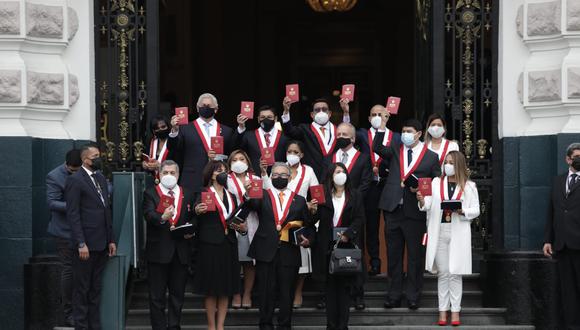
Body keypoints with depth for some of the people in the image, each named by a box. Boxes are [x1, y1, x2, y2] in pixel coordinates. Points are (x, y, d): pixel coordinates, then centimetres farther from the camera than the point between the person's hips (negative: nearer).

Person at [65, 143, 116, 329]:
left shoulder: (101, 179, 15)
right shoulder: (75, 180, -9)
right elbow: (73, 215, -13)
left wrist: (111, 240, 12)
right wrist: (81, 244, -18)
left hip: (101, 244, 7)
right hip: (86, 244, -7)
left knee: (96, 288, 12)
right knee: (82, 289, 1)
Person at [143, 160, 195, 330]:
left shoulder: (187, 194, 12)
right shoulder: (150, 193, 0)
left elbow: (193, 218, 14)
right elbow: (149, 215, -16)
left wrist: (191, 231, -6)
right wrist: (162, 218, -36)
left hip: (181, 251, 3)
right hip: (158, 250, -3)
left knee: (178, 294, 8)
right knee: (157, 295, 2)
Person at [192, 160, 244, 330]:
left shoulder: (231, 197, 17)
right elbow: (196, 222, -7)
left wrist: (242, 227, 2)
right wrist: (197, 212, -27)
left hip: (228, 245, 5)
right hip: (210, 245, -5)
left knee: (225, 290, 6)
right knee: (211, 290, -1)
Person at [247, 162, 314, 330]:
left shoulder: (299, 200, 13)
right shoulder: (262, 196, 9)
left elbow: (308, 225, 15)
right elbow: (253, 205, -12)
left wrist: (307, 239, -3)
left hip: (289, 252, 1)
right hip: (266, 251, -1)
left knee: (287, 294, 3)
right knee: (266, 292, 2)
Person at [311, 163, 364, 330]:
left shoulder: (355, 196, 8)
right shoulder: (323, 196, 6)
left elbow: (359, 219, 1)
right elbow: (317, 219, 3)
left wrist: (348, 234, -13)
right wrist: (313, 210, -19)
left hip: (347, 244, 0)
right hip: (327, 245, 0)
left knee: (345, 285, 0)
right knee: (330, 285, 3)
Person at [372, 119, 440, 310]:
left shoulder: (431, 157, 5)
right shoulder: (395, 150, 11)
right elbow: (377, 148, -8)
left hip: (415, 212, -2)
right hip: (393, 210, 3)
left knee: (415, 256, 2)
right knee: (393, 255, 8)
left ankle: (413, 296, 11)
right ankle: (394, 295, 16)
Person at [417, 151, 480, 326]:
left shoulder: (469, 186, 3)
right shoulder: (436, 183, 9)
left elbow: (476, 210, 2)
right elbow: (428, 205, 0)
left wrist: (462, 211, -16)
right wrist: (422, 201, -22)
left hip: (459, 234, -2)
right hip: (439, 232, 2)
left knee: (455, 273, -1)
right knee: (442, 273, 5)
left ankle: (455, 311, 2)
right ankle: (443, 311, 8)